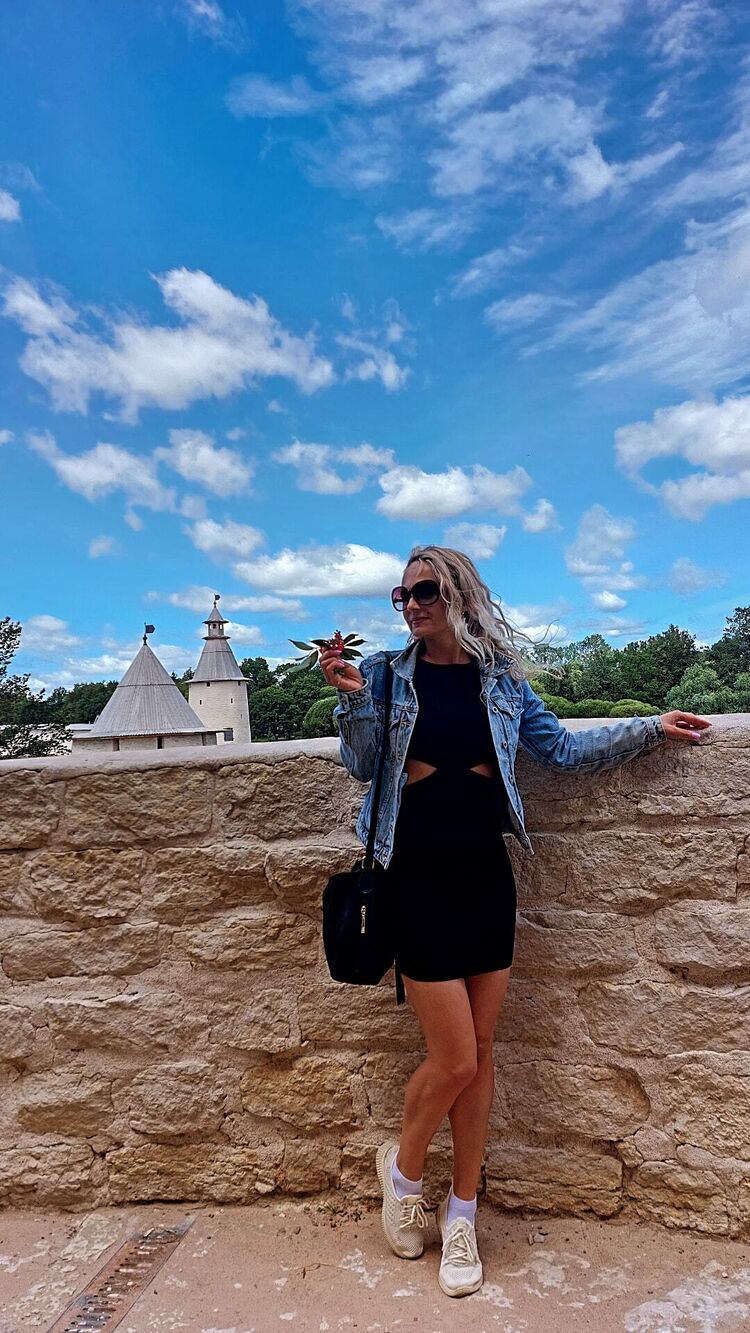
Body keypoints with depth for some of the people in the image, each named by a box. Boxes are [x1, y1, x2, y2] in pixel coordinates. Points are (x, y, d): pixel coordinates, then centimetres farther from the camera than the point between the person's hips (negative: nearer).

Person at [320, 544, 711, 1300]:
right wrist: (353, 699, -16)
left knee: (478, 1052, 11)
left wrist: (648, 730, 12)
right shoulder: (387, 673, 1)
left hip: (485, 875, 3)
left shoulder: (500, 680, 5)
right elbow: (363, 767, -2)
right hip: (417, 877, -3)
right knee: (454, 1058, -2)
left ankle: (461, 1211, 31)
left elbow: (562, 749, 13)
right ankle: (402, 1169, 29)